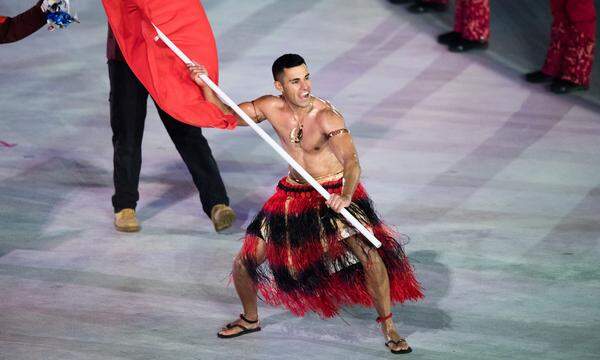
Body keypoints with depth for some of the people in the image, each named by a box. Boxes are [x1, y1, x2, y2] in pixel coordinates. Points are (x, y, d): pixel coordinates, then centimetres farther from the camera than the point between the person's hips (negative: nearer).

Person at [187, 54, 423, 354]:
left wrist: (345, 196, -54)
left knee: (370, 256, -24)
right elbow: (226, 114, 6)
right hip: (293, 194, 5)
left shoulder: (326, 116, -24)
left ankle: (389, 329, -5)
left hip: (335, 192, -5)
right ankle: (250, 319, 33)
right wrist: (204, 84, -10)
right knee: (244, 263, 4)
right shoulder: (270, 107, -7)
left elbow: (351, 161, -35)